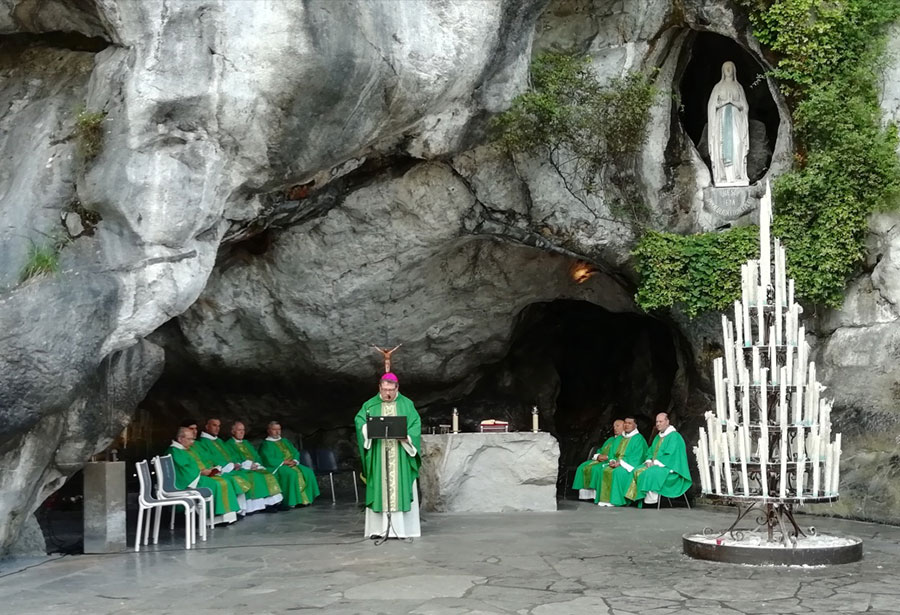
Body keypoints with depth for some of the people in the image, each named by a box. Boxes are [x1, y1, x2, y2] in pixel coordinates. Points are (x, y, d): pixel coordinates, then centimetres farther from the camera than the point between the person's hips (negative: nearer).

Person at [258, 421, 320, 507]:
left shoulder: (285, 441, 24)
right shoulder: (265, 444, 3)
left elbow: (296, 453, 16)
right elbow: (269, 460, -12)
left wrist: (294, 461, -7)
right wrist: (285, 462, -16)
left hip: (292, 465, 7)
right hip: (276, 467, -7)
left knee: (308, 472, -18)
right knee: (291, 474, -36)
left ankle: (305, 499, -21)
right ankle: (291, 502, -35)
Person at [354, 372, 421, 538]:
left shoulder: (406, 404, 7)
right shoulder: (370, 405, 9)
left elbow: (415, 423, 1)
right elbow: (359, 420, -1)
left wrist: (407, 436, -17)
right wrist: (368, 429, -22)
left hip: (400, 454, -1)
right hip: (378, 455, 1)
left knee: (400, 488, -3)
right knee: (379, 489, -1)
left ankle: (402, 527, -1)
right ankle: (379, 528, 1)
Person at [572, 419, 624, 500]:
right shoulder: (610, 439, 28)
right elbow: (600, 450, 23)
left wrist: (607, 457, -17)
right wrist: (598, 456, -2)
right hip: (600, 460, 8)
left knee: (596, 468, -33)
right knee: (583, 467, -12)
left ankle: (596, 494, -33)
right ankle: (586, 493, -19)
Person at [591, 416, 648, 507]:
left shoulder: (639, 439, -2)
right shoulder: (621, 438, 21)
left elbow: (636, 457, -12)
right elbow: (614, 452, 20)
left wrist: (621, 463, -18)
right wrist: (612, 460, -4)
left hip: (630, 465, -7)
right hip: (617, 463, 7)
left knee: (618, 472, -35)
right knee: (604, 471, -21)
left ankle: (615, 499, -30)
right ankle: (604, 498, -22)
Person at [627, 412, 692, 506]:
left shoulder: (674, 436, -8)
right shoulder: (658, 437, 20)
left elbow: (670, 455, -17)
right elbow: (651, 451, 19)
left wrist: (655, 463, -18)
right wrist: (649, 461, -3)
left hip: (669, 467, -8)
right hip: (656, 465, 9)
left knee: (650, 472, -34)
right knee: (638, 472, -12)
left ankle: (652, 498, -26)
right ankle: (641, 496, -17)